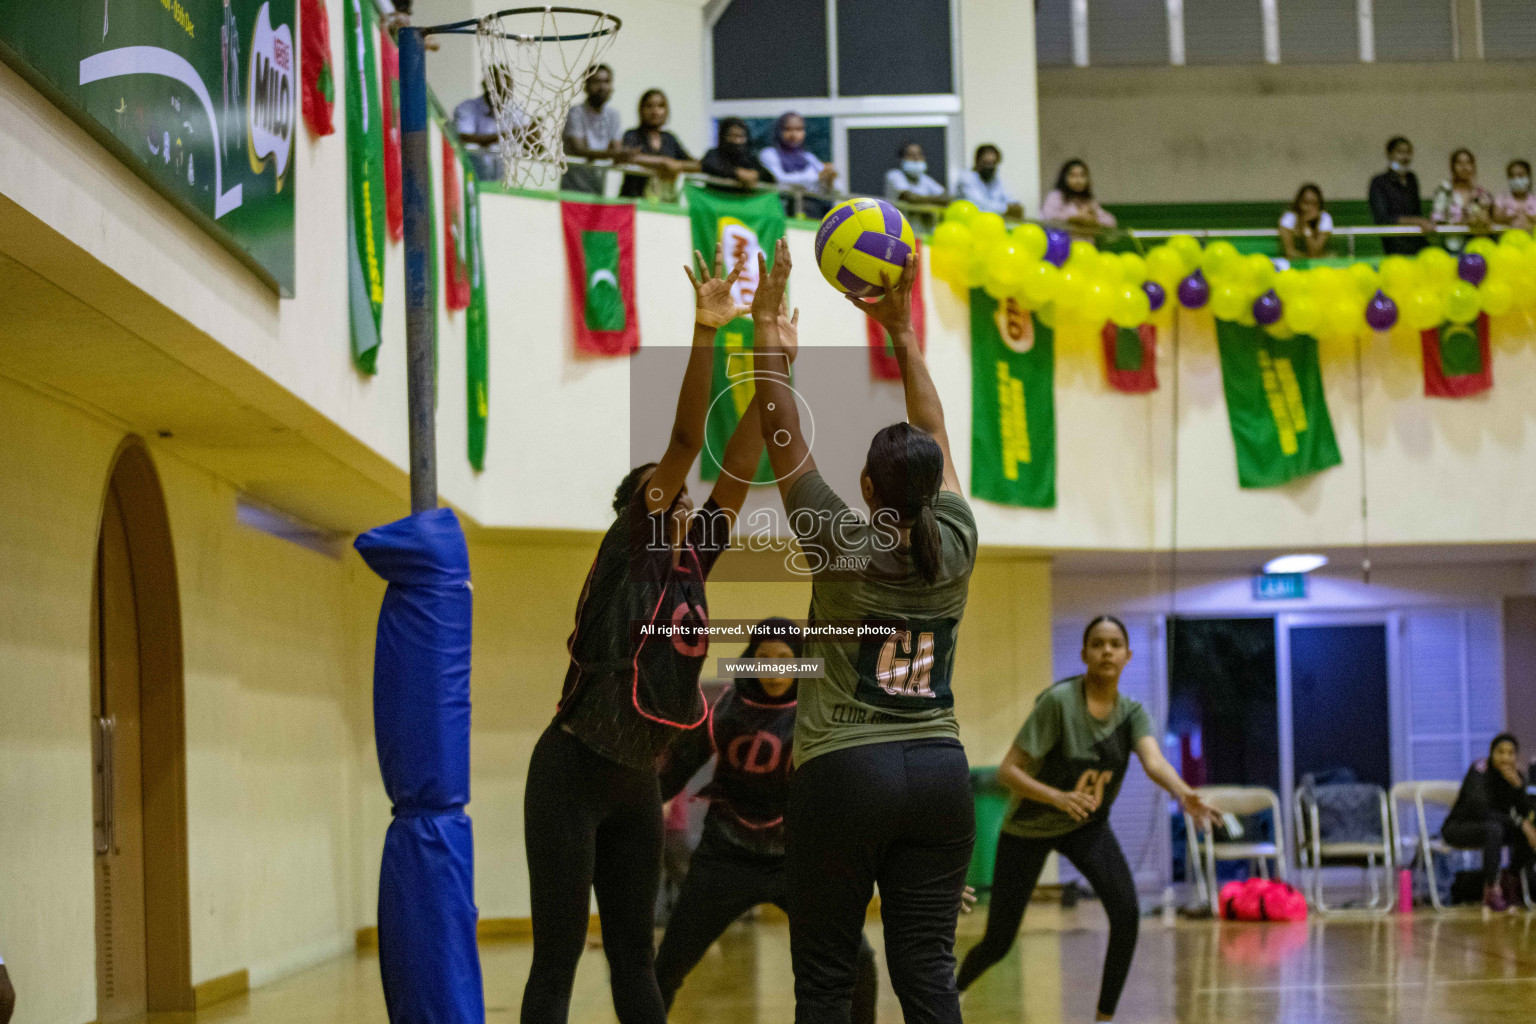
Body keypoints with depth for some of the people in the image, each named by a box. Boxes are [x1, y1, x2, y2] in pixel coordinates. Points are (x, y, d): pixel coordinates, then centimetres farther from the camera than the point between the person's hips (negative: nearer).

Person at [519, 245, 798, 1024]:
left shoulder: (691, 564, 8)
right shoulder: (624, 553, -9)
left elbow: (737, 464, 3)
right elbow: (684, 442, -18)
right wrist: (704, 334, -26)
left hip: (635, 783, 7)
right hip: (573, 774, -7)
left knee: (634, 958, 9)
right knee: (558, 959, -6)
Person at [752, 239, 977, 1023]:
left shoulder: (841, 548, -8)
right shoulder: (954, 547, 2)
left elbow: (781, 430, -4)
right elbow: (934, 433, 15)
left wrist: (766, 318, 2)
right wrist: (900, 328, 22)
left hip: (843, 774, -4)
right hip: (938, 773, 4)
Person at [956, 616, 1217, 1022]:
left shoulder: (1131, 712, -12)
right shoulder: (1058, 701, -25)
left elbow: (1155, 762, -31)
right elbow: (1007, 771, -26)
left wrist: (1182, 792, -53)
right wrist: (1059, 798, -44)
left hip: (1087, 826, 3)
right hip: (1028, 829, -3)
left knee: (1126, 912, -22)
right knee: (998, 943, 1)